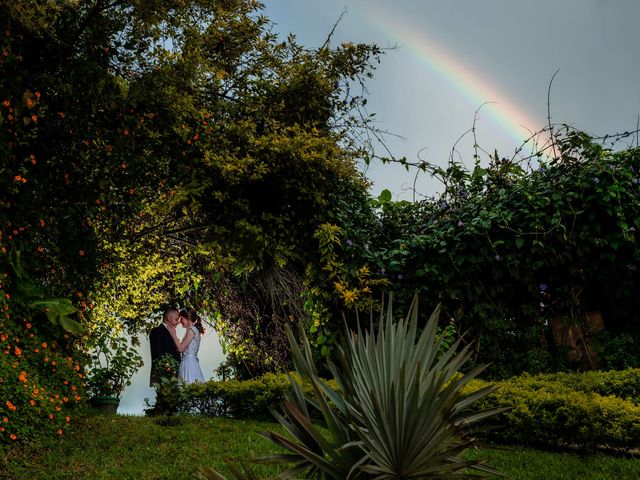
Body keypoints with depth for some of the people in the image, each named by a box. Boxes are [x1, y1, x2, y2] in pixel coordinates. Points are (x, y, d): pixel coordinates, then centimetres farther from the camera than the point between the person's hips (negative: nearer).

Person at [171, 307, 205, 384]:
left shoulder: (191, 330, -10)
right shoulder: (195, 330, 16)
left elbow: (181, 348, -12)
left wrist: (174, 334, -5)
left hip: (188, 362, -9)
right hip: (192, 361, 9)